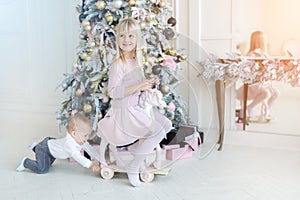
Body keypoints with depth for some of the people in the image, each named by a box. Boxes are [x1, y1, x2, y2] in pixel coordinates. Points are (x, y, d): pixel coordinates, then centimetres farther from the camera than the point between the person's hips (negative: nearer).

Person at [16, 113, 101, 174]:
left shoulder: (82, 141, -14)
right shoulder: (69, 142, -41)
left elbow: (90, 149, -5)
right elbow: (76, 156, -49)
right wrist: (90, 165, -52)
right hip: (44, 149, -10)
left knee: (48, 164, 33)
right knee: (42, 169, -24)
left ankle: (35, 147, 41)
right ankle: (25, 162, -2)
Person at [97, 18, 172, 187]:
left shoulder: (137, 61, 9)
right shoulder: (118, 64, -17)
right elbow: (113, 92, -24)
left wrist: (150, 83, 1)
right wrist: (139, 86, -26)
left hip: (137, 109, 9)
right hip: (124, 111, -9)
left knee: (167, 125, 8)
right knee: (157, 131, -19)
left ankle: (137, 147, 20)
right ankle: (133, 167, -6)